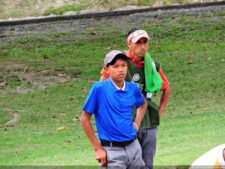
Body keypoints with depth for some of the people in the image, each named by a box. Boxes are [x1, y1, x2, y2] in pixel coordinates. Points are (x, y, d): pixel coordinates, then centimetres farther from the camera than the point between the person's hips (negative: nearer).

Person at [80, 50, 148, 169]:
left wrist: (137, 123, 11)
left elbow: (143, 103, 29)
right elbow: (85, 118, -7)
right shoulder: (98, 88, -9)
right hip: (113, 151, -5)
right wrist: (98, 149, -8)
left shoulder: (132, 88, 5)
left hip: (134, 148, 5)